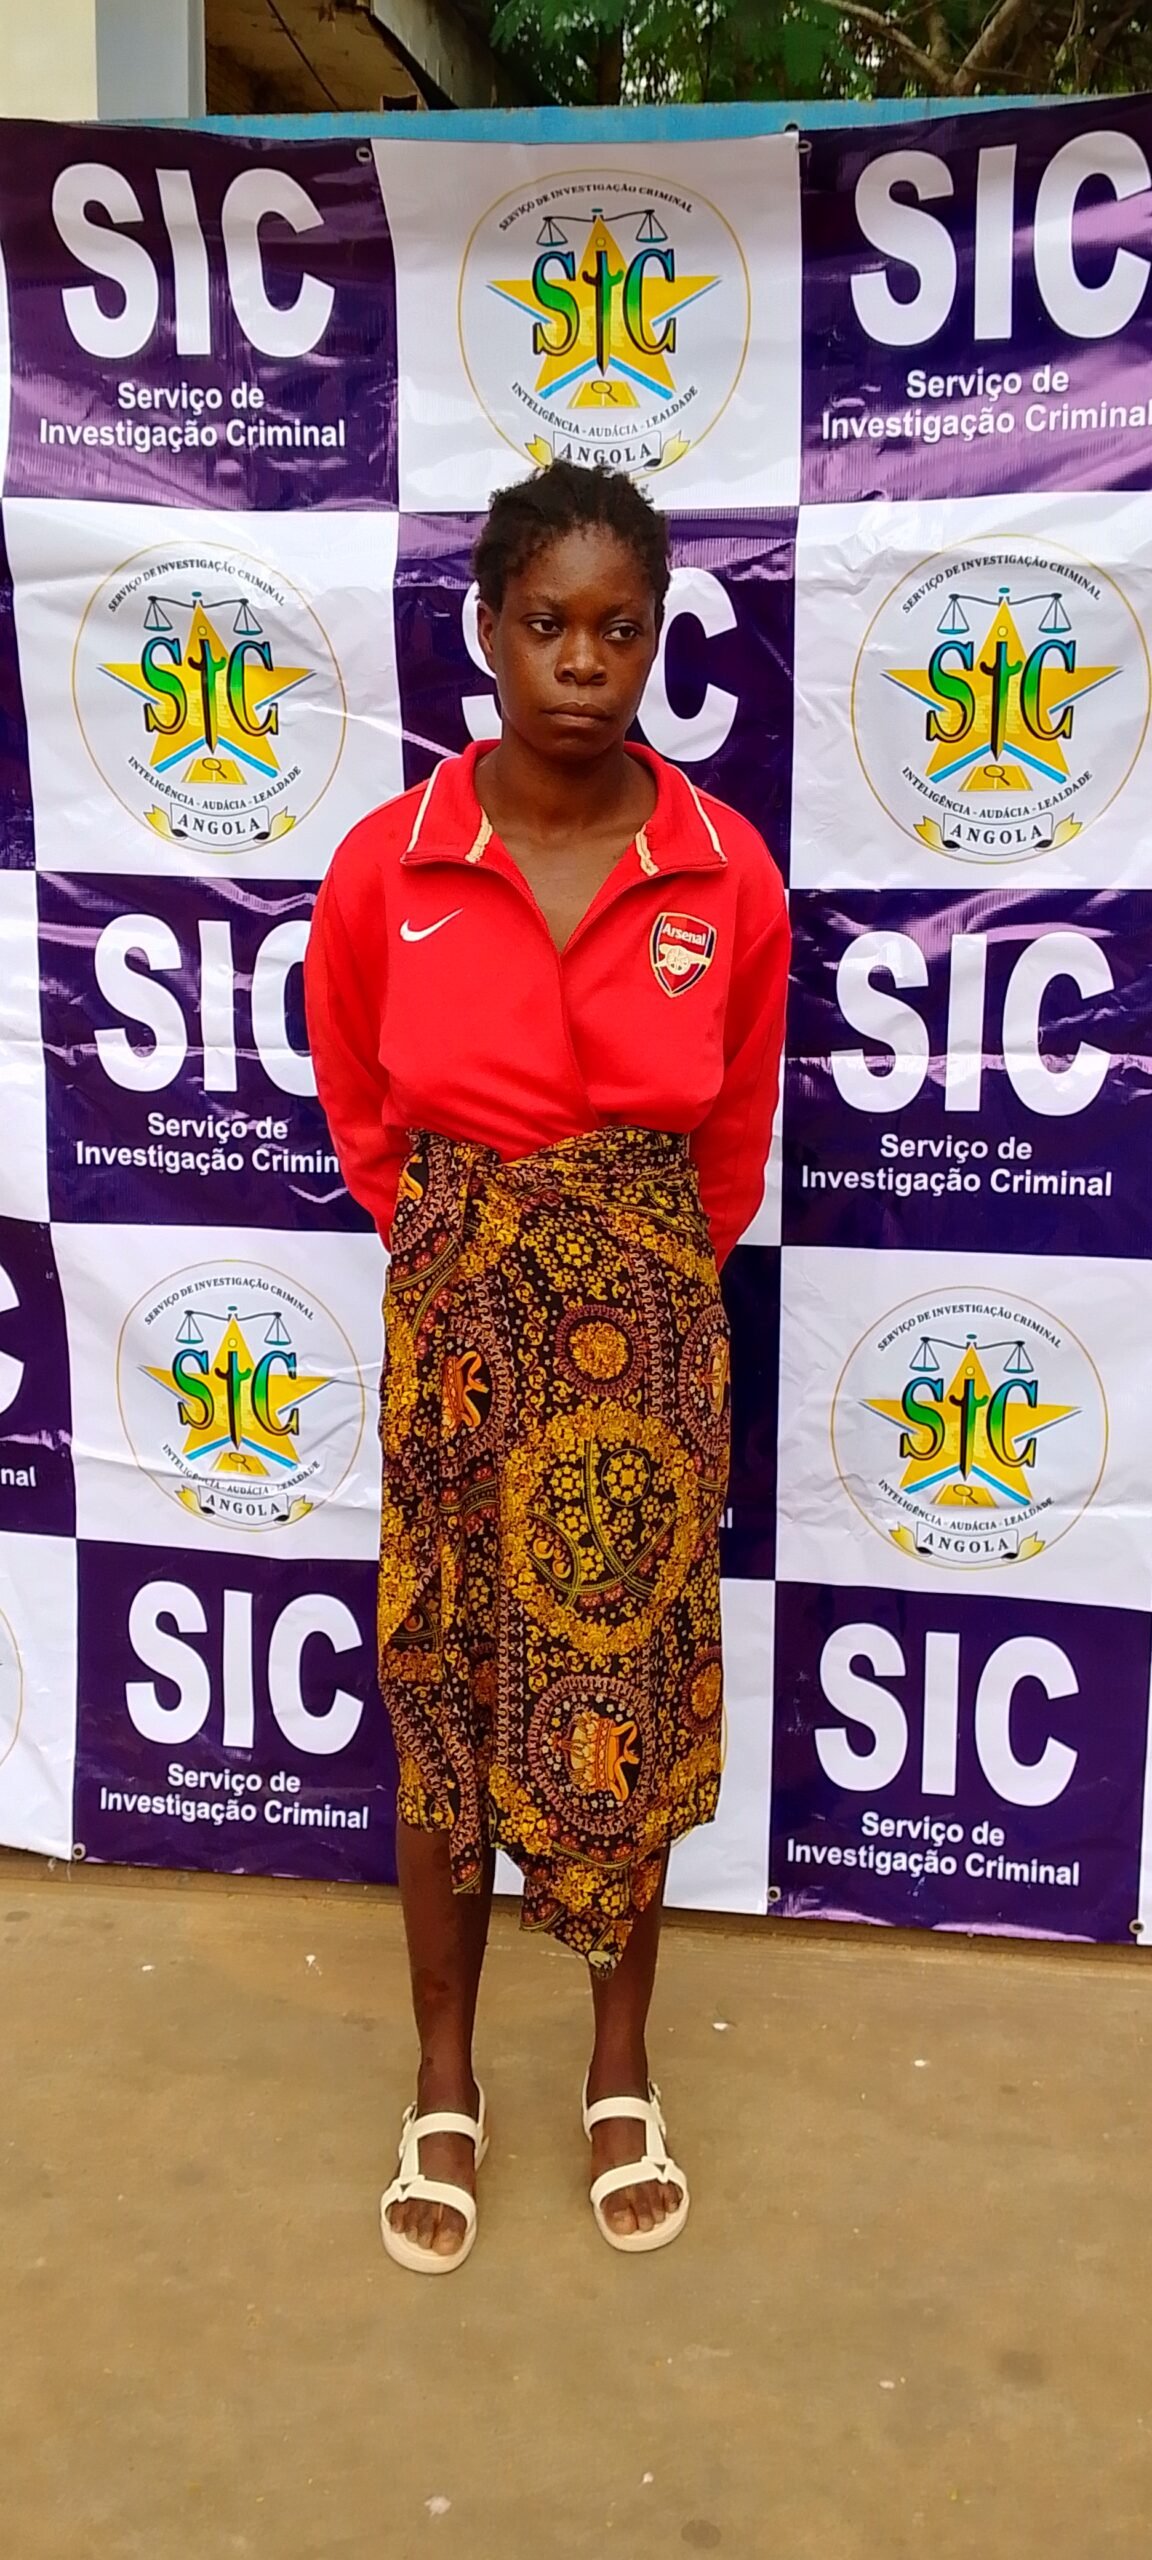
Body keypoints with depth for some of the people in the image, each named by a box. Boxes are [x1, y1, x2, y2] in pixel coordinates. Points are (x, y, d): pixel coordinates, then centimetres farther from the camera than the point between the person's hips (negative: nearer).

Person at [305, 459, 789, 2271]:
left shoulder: (729, 874, -7)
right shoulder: (386, 865, -8)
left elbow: (736, 1137, 7)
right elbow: (360, 1117, 8)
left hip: (648, 1326, 0)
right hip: (454, 1321, 0)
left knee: (630, 1691, 11)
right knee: (442, 1696, 10)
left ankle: (622, 2071, 34)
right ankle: (446, 2085, 31)